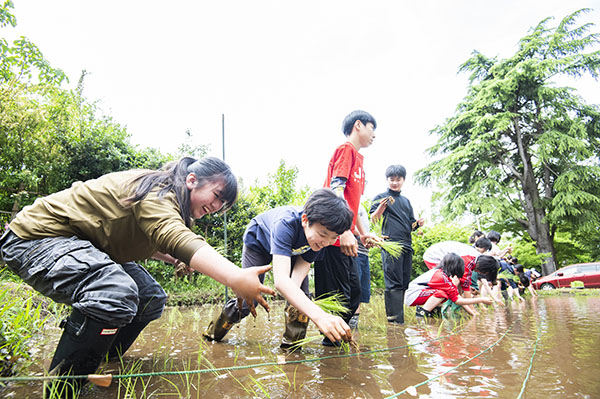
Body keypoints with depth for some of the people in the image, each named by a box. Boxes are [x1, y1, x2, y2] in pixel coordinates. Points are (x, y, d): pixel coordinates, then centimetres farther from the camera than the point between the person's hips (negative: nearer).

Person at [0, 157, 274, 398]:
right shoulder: (158, 192, -25)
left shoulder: (166, 202, 7)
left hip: (88, 246, 11)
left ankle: (103, 362, 17)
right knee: (115, 293, -35)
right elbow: (176, 238, -46)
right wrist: (236, 278, -58)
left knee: (151, 299, 4)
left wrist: (168, 256, 5)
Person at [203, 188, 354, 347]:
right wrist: (319, 315, -69)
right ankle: (214, 332, 23)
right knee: (248, 301, -4)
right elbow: (281, 280, -57)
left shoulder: (321, 237, -30)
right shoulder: (286, 223, -48)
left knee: (302, 296, -14)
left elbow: (298, 274, -27)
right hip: (258, 241, -4)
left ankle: (292, 342, 4)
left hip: (292, 249, 4)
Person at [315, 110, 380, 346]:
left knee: (353, 293, 14)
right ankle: (333, 341, 10)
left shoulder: (357, 158, 22)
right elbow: (336, 191, -18)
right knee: (338, 295, -4)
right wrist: (345, 231, -25)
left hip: (345, 239, 10)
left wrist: (363, 233, 21)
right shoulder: (346, 149, -6)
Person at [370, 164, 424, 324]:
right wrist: (382, 206, -23)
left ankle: (398, 318, 15)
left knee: (404, 284, 7)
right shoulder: (381, 197, 5)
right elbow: (373, 218, -6)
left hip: (407, 245, 7)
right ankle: (395, 320, -11)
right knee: (394, 284, -11)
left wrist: (418, 224, 4)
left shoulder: (406, 201, 23)